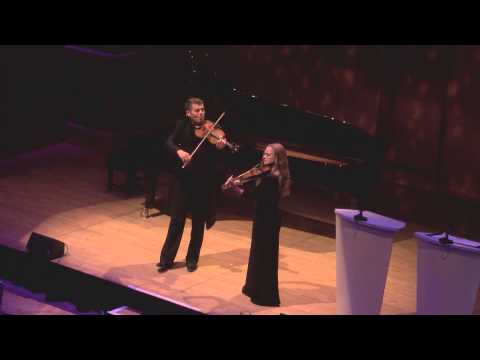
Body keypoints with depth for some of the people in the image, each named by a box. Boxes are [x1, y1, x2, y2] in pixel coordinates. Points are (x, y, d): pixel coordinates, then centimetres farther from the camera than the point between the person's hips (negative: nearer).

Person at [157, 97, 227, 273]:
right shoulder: (182, 126, 1)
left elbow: (215, 158, -12)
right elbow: (169, 142, -11)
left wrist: (219, 148, -32)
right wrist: (179, 151, -30)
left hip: (203, 180, -1)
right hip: (183, 178, 1)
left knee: (198, 222, 8)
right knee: (177, 220, 3)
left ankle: (192, 259, 22)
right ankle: (167, 258, 13)